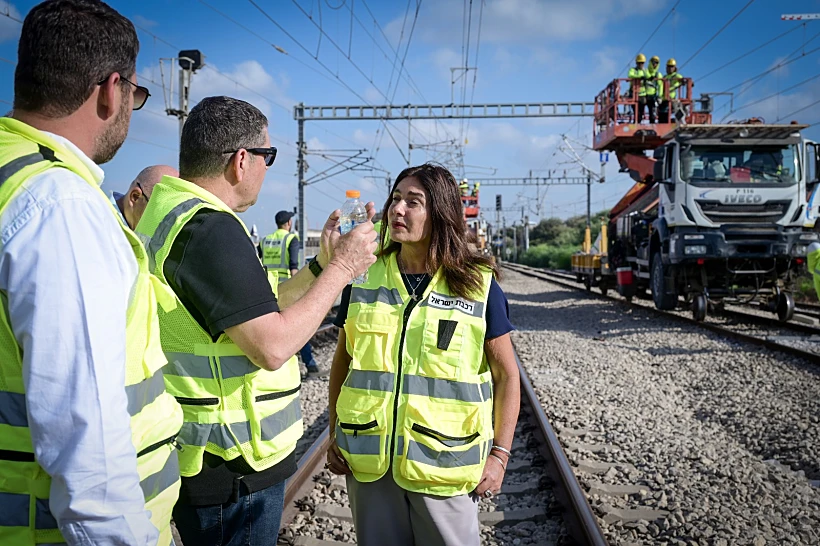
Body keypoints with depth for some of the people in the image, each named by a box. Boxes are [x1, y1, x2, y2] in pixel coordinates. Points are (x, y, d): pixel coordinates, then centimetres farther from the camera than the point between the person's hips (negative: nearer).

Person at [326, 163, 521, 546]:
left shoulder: (478, 285, -5)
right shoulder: (364, 278, 2)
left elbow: (506, 373, 0)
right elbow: (343, 360, 11)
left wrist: (500, 454, -4)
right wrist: (335, 436, 8)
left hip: (445, 462, -2)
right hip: (369, 459, 3)